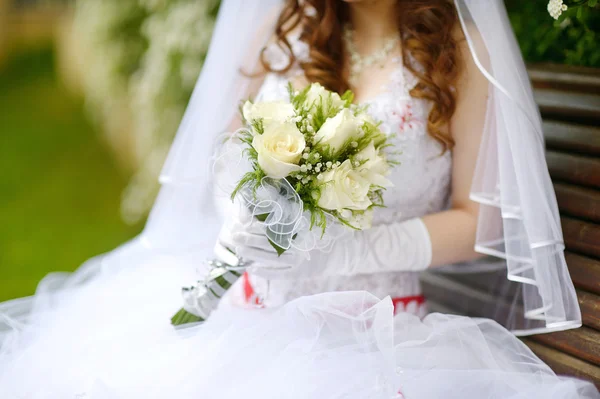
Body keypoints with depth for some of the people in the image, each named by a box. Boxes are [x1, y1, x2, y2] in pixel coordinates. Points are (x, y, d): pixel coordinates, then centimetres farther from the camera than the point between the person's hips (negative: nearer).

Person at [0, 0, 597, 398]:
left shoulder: (461, 52, -1)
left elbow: (477, 221, -2)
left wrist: (344, 250, -17)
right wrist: (244, 226, -9)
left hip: (370, 328, -2)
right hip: (247, 304, 3)